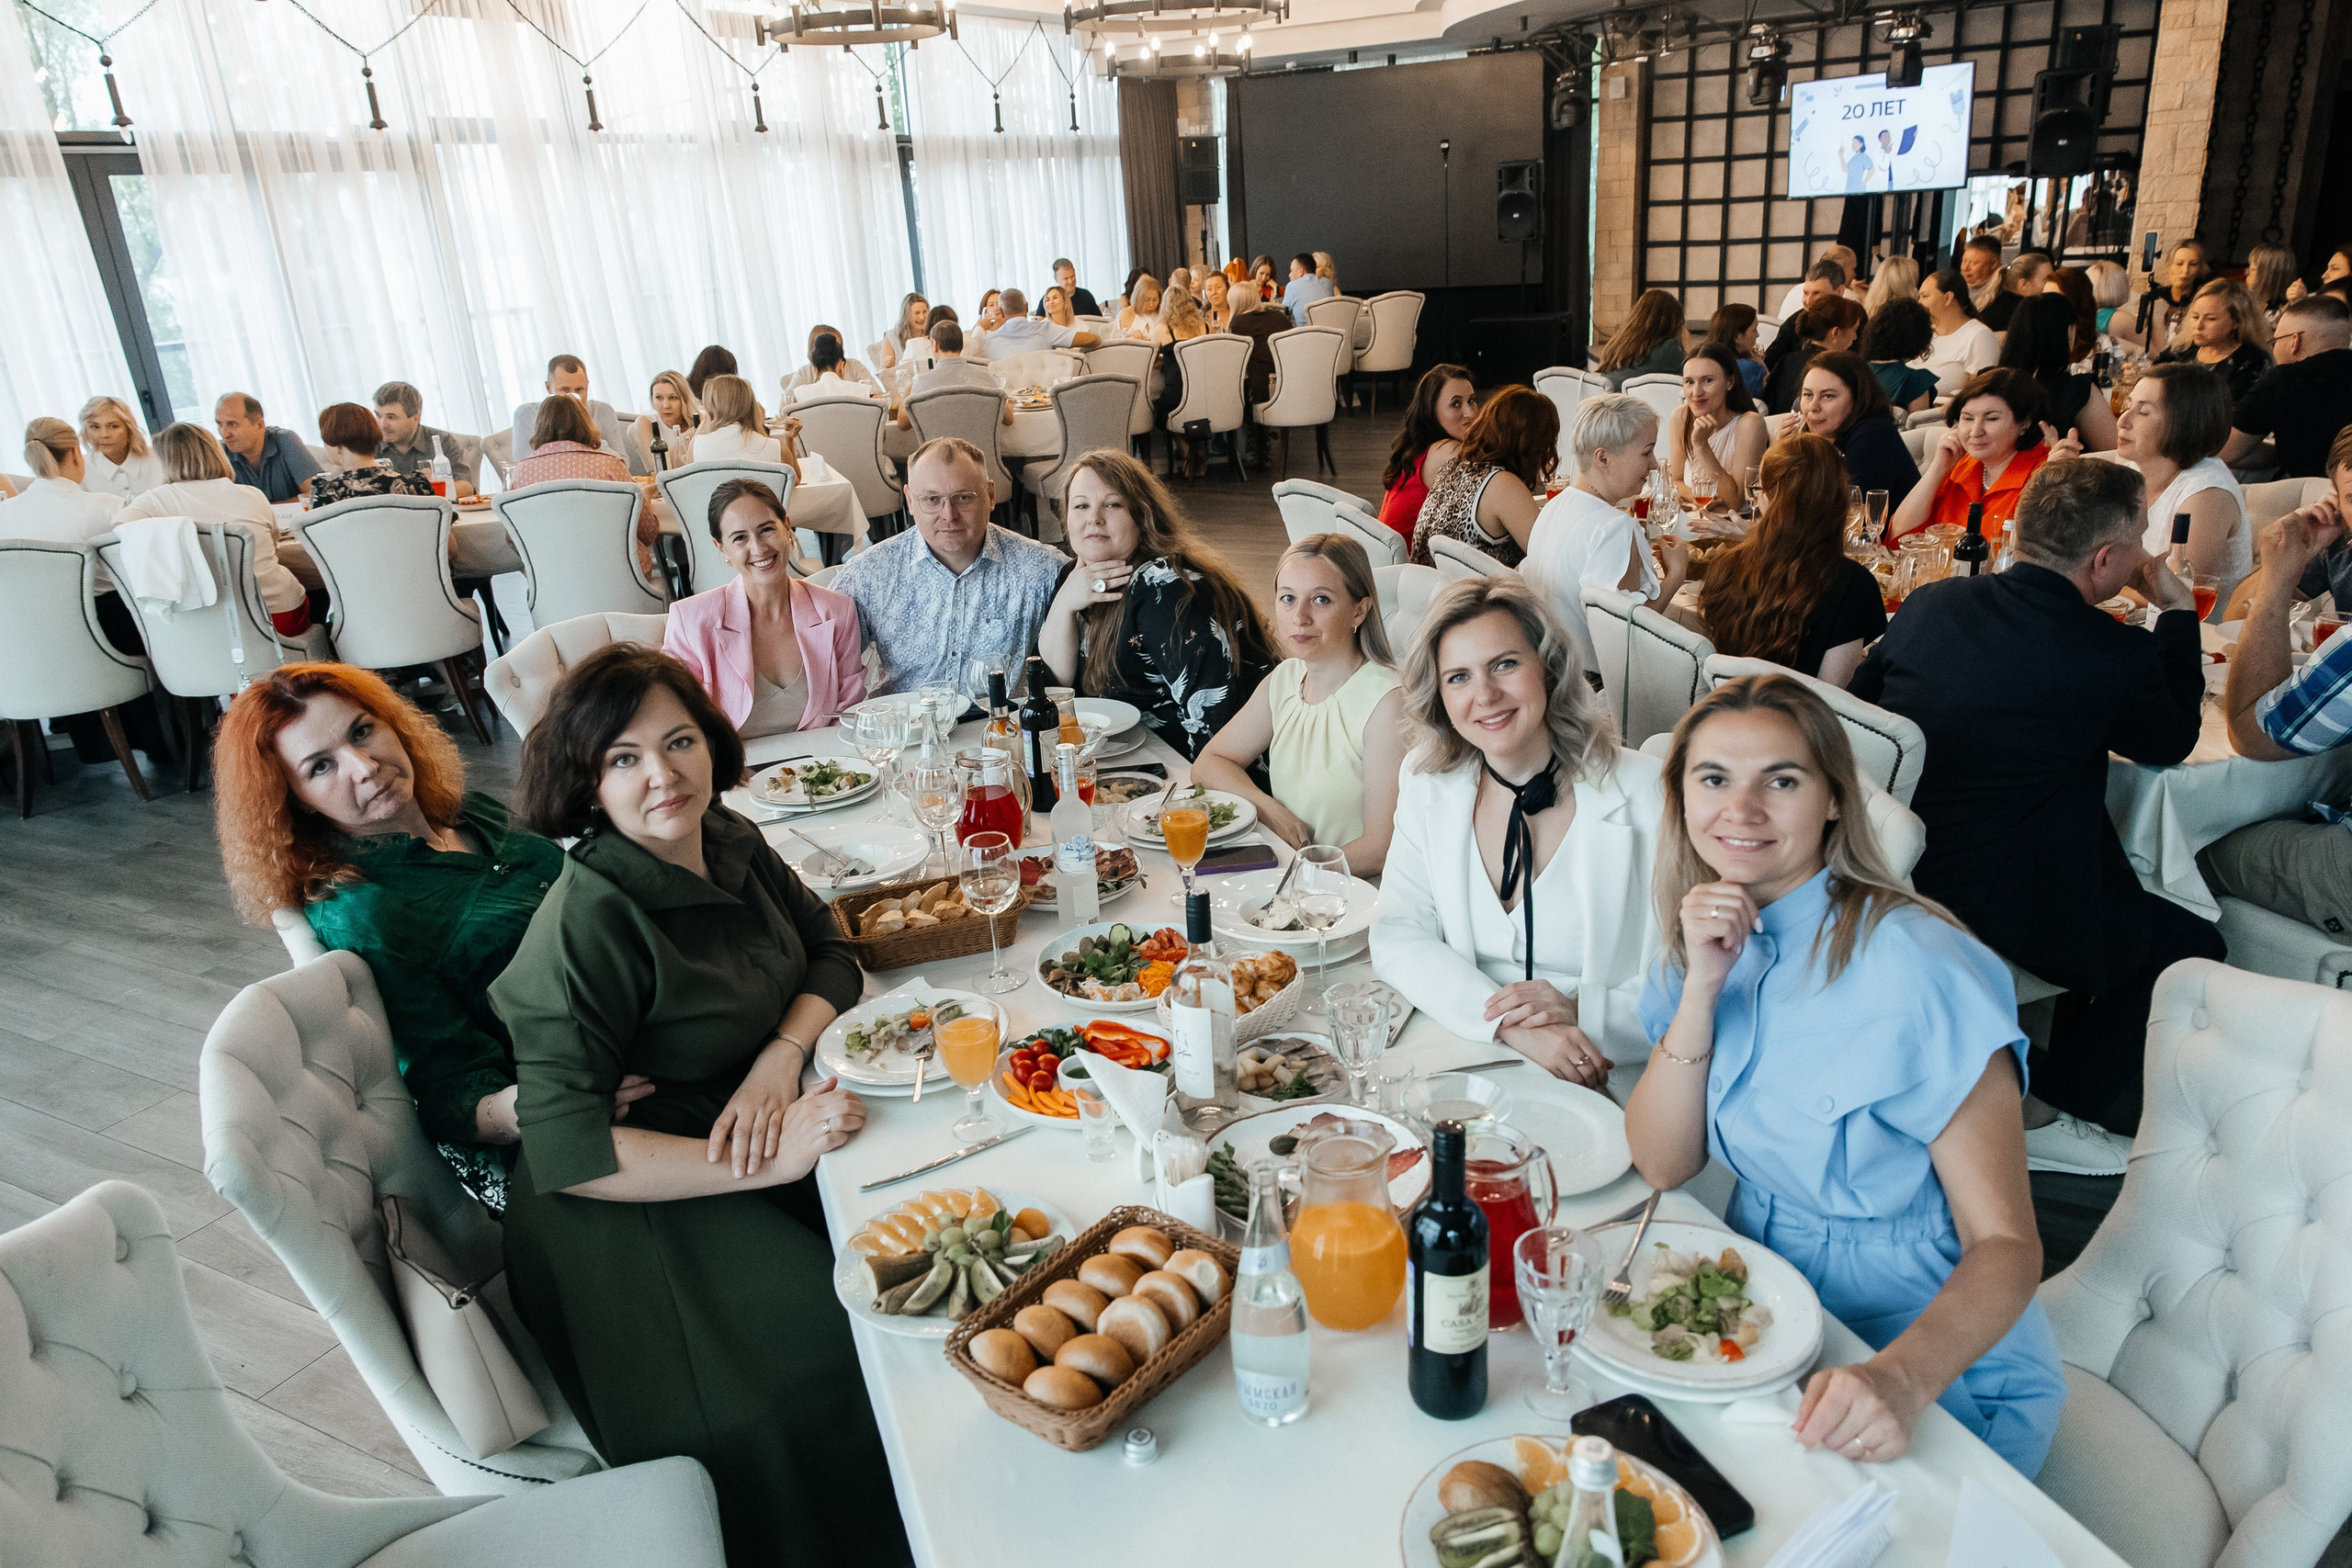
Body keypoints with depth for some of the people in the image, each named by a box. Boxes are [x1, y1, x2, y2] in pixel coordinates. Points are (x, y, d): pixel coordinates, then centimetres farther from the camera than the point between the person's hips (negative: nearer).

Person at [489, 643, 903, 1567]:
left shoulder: (729, 842, 0)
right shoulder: (589, 921, -21)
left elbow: (831, 954, 10)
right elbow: (563, 1150, -24)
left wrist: (780, 1057, -11)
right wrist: (769, 1158, -29)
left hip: (740, 1129, 7)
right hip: (629, 1215, -7)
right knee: (834, 1368, -23)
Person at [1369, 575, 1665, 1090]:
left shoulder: (1647, 795, -7)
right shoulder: (1427, 782, 4)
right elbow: (1398, 934, -2)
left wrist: (1581, 1011, -22)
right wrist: (1510, 1025, -17)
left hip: (1604, 1084, -1)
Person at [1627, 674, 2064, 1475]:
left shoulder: (1918, 972, -22)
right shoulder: (1707, 936, -3)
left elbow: (2005, 1242, -21)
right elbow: (1661, 1164, -7)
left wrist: (1901, 1378, -39)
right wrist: (1700, 986, -20)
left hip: (1936, 1376, -5)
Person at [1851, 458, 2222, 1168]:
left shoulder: (1931, 601, -1)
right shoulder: (2114, 654, -16)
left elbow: (1860, 696, 15)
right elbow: (2175, 738, 7)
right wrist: (2178, 613, 14)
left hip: (1887, 876, 7)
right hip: (2002, 914, -7)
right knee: (2191, 946, 16)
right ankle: (2046, 1114, 18)